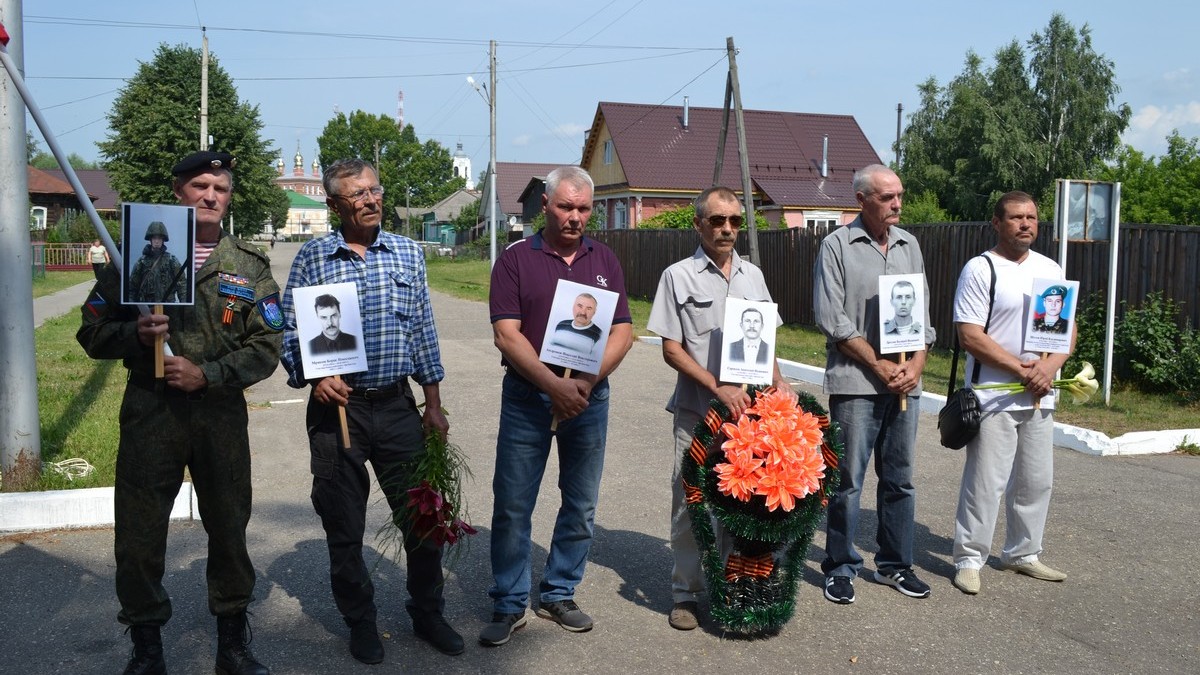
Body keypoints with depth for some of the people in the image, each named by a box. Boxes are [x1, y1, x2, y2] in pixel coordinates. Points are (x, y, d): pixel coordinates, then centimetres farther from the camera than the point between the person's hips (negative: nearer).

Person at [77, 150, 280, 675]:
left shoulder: (250, 267, 6)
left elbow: (266, 347, 0)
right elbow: (93, 331, 6)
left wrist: (206, 373, -12)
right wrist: (136, 334, -14)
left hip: (221, 414, 1)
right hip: (149, 411, 0)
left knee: (229, 527, 9)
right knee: (138, 532, 3)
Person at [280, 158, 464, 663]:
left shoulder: (407, 253, 5)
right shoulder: (312, 257, -1)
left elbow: (423, 332, 7)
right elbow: (289, 331, 1)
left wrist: (434, 406, 6)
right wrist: (315, 376, -16)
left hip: (398, 405, 2)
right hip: (337, 406, -1)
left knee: (423, 516, 7)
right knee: (344, 526, 10)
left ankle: (428, 613, 28)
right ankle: (361, 622, 29)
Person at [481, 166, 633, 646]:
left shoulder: (604, 261, 7)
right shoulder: (515, 259, -2)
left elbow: (623, 332, 1)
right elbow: (507, 336, -10)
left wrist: (586, 381, -14)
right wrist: (554, 385, -19)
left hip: (589, 396, 3)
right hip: (527, 396, -3)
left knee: (581, 505, 11)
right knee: (512, 506, 2)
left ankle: (559, 595, 27)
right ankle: (509, 604, 17)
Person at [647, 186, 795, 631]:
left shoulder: (753, 275, 11)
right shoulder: (679, 277, -2)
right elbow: (672, 349, -5)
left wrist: (777, 381, 1)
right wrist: (718, 387, -16)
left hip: (747, 410, 4)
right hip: (696, 413, -3)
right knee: (690, 503, 3)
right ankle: (686, 594, 16)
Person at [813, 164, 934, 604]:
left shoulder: (908, 246, 12)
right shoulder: (837, 246, -3)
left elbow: (922, 311, 13)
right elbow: (832, 319, -9)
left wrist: (915, 365, -3)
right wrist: (879, 367, -11)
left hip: (905, 383, 5)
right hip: (855, 384, -5)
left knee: (900, 480, 12)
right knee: (847, 481, 1)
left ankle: (894, 564, 25)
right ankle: (840, 568, 14)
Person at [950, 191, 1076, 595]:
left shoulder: (1051, 270, 12)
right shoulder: (980, 270, -7)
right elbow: (970, 336, -14)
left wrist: (1050, 366, -9)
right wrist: (1023, 369, -17)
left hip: (1040, 396, 6)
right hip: (995, 397, -6)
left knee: (1036, 481, 13)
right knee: (985, 482, -3)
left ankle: (1022, 553, 29)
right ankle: (969, 559, 9)